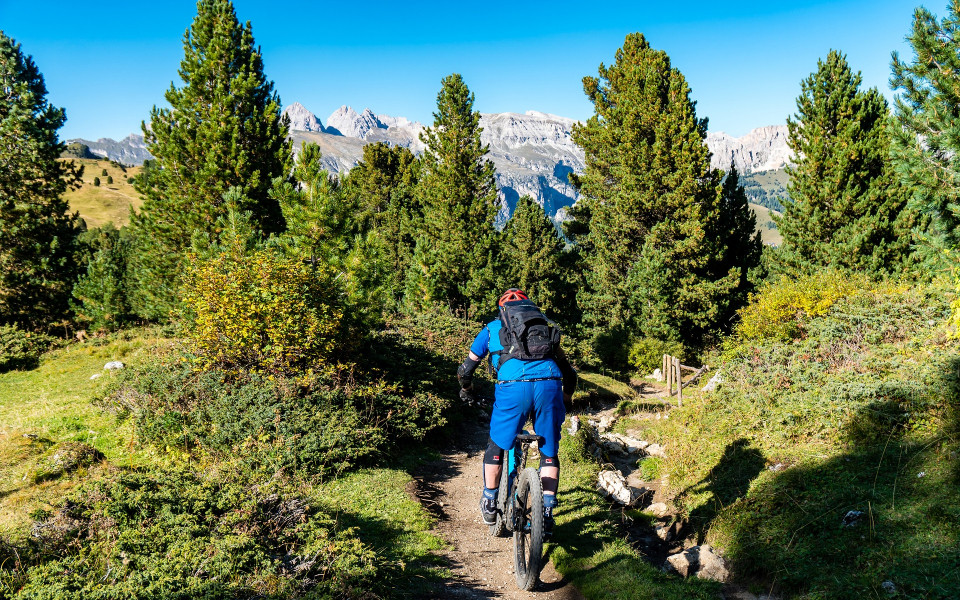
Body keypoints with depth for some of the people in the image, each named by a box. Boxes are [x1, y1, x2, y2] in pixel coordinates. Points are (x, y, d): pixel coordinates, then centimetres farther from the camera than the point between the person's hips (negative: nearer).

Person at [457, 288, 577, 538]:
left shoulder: (492, 328, 27)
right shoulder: (546, 324, 32)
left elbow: (465, 370, 26)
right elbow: (569, 373, 32)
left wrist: (467, 391, 47)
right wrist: (564, 400, 49)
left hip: (513, 386, -2)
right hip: (549, 384, 2)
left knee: (497, 445, 22)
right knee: (549, 453, 20)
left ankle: (490, 505, 31)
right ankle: (546, 515, 18)